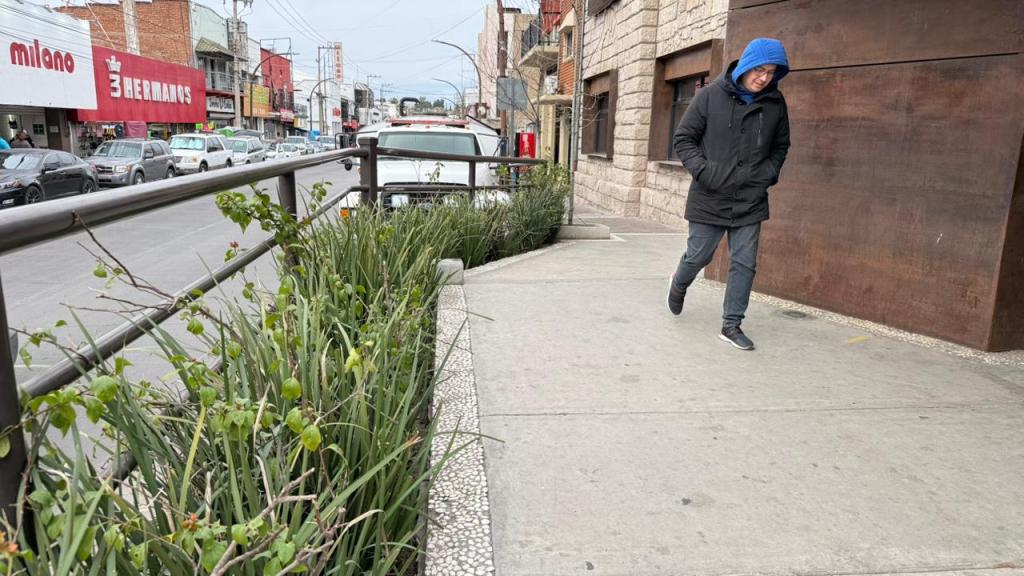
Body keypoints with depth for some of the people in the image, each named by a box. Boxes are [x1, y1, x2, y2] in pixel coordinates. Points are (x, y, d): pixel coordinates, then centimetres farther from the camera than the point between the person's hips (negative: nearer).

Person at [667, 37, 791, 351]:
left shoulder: (775, 103, 4)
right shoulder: (711, 95, -6)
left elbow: (780, 147, 18)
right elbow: (683, 139, -2)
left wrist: (769, 173, 1)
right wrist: (703, 171, -14)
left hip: (751, 202, 3)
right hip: (709, 199, -3)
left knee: (745, 264, 3)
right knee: (698, 256, 9)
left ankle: (732, 325, 15)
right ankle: (679, 284, 43)